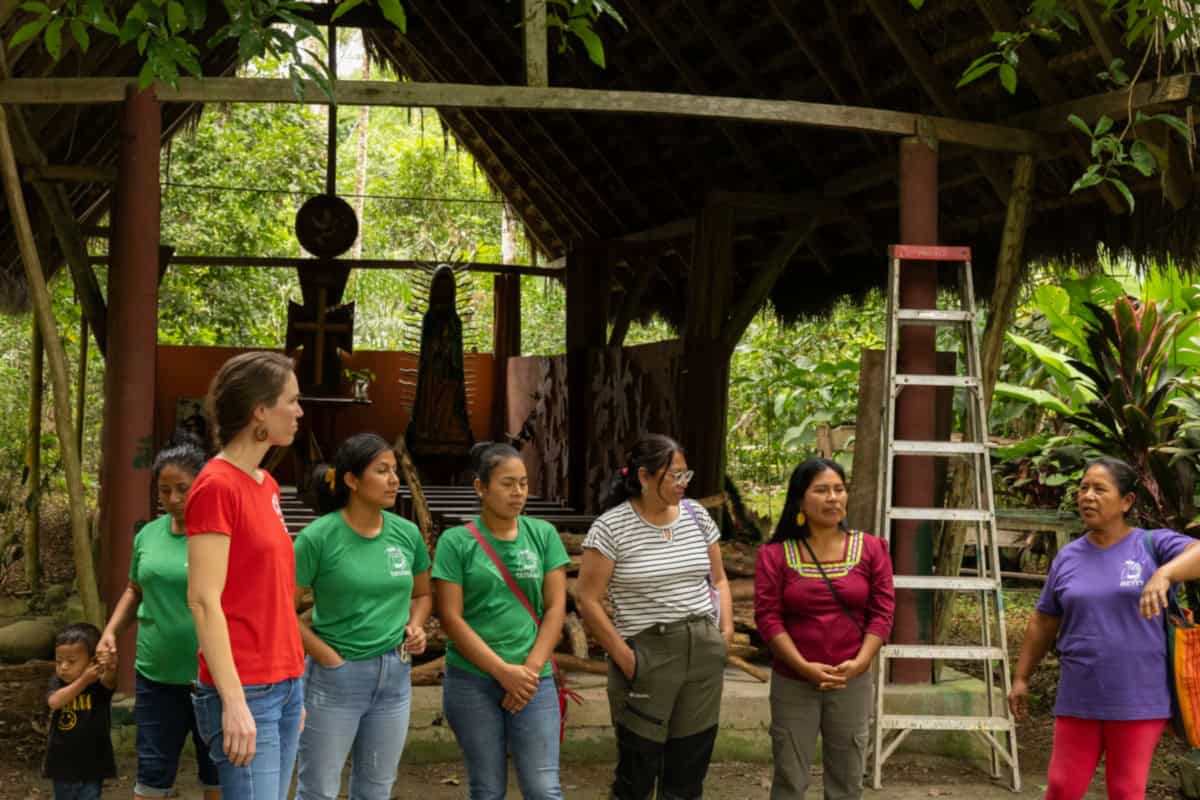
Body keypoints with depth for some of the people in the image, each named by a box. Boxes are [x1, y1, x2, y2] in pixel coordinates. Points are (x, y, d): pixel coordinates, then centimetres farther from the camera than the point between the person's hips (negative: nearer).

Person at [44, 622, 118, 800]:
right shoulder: (58, 682, -4)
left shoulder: (99, 685, -12)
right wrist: (84, 680, -37)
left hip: (92, 765, -4)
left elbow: (109, 680, -36)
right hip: (62, 764, 4)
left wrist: (110, 669, -61)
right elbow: (54, 702, -25)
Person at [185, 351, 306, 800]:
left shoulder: (266, 485, 12)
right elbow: (203, 602, -17)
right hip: (246, 691, -8)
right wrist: (235, 703, -20)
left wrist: (294, 686, 16)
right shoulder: (216, 487, -12)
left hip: (285, 684, 8)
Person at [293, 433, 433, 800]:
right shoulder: (318, 536, -14)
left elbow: (423, 594, 16)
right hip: (335, 677, -5)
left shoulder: (406, 533, 1)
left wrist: (415, 626, -3)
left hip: (394, 676, 5)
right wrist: (331, 659, -12)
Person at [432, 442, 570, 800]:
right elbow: (450, 617, -7)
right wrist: (503, 671, -12)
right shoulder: (456, 541, -3)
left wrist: (530, 671, -8)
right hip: (471, 681, -1)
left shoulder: (543, 534, 5)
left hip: (533, 680, 2)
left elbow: (555, 608, 3)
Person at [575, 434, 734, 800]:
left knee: (691, 763, 10)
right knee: (638, 765, 1)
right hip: (647, 653, -5)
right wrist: (622, 655, -12)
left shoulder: (696, 515, 6)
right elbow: (587, 599, -9)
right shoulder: (611, 527, -9)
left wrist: (727, 629, 2)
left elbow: (717, 579, 16)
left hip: (704, 650, 5)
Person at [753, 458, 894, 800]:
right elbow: (768, 616, -8)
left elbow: (882, 611, -2)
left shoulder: (871, 549, 2)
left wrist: (860, 662, -15)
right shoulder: (775, 554, -3)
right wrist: (804, 667, -18)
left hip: (852, 682, 1)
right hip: (793, 682, -1)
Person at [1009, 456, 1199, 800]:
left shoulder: (1153, 546, -5)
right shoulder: (1068, 558, 5)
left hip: (1138, 701, -3)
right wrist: (1021, 678, 15)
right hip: (1078, 700, 3)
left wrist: (1165, 573, -42)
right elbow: (1043, 623, 14)